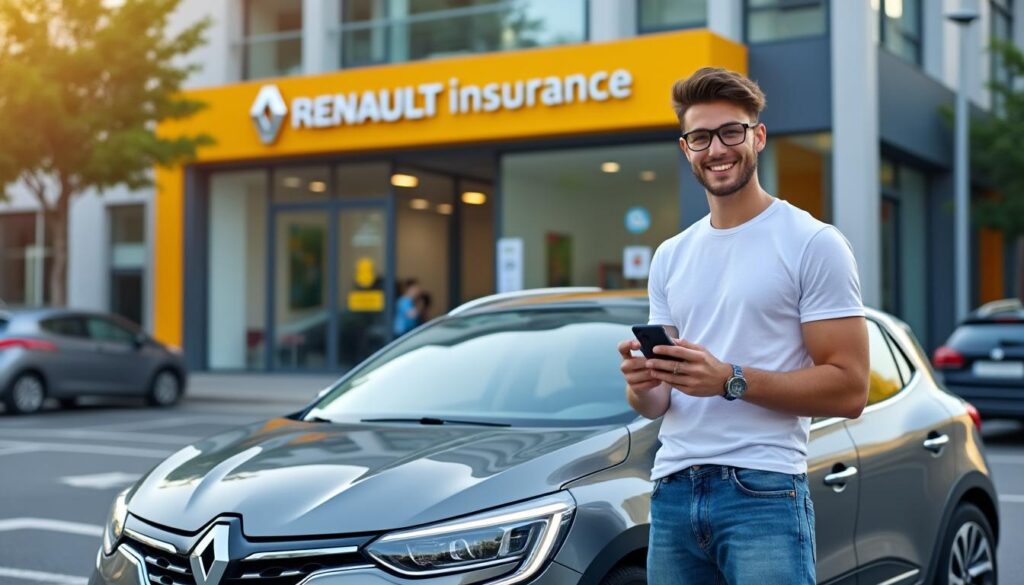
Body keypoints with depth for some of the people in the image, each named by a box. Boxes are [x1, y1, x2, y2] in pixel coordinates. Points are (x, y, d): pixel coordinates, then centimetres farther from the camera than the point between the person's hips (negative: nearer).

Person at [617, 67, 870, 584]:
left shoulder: (813, 243, -3)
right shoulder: (670, 257, 15)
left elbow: (849, 390, -10)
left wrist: (730, 380, -18)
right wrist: (642, 386, -6)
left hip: (762, 489, -5)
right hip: (672, 489, 5)